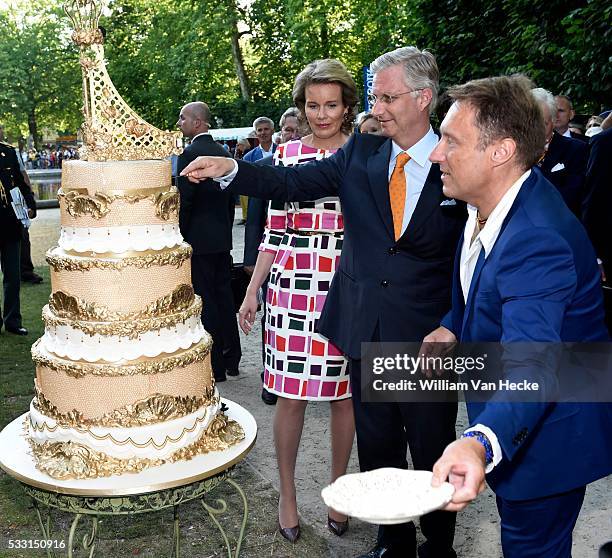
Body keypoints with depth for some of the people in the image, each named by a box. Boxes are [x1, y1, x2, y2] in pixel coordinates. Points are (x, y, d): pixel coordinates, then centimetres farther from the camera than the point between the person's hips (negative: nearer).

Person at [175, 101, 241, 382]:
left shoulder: (189, 154, -14)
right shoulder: (223, 152, 11)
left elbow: (184, 202, -16)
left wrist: (179, 239, -8)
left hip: (199, 240, -8)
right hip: (223, 239, 8)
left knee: (205, 302, -1)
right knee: (224, 297, 13)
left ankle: (214, 366, 6)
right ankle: (231, 360, 23)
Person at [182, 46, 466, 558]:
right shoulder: (361, 153, 4)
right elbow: (292, 183, -3)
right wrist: (231, 169, -16)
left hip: (428, 340, -3)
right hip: (366, 333, 3)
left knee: (433, 454, 13)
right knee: (376, 448, 17)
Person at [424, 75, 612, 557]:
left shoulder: (538, 240, -36)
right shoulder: (492, 205, -5)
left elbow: (531, 367, -48)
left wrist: (481, 443, -64)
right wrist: (453, 326, -1)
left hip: (547, 433, -9)